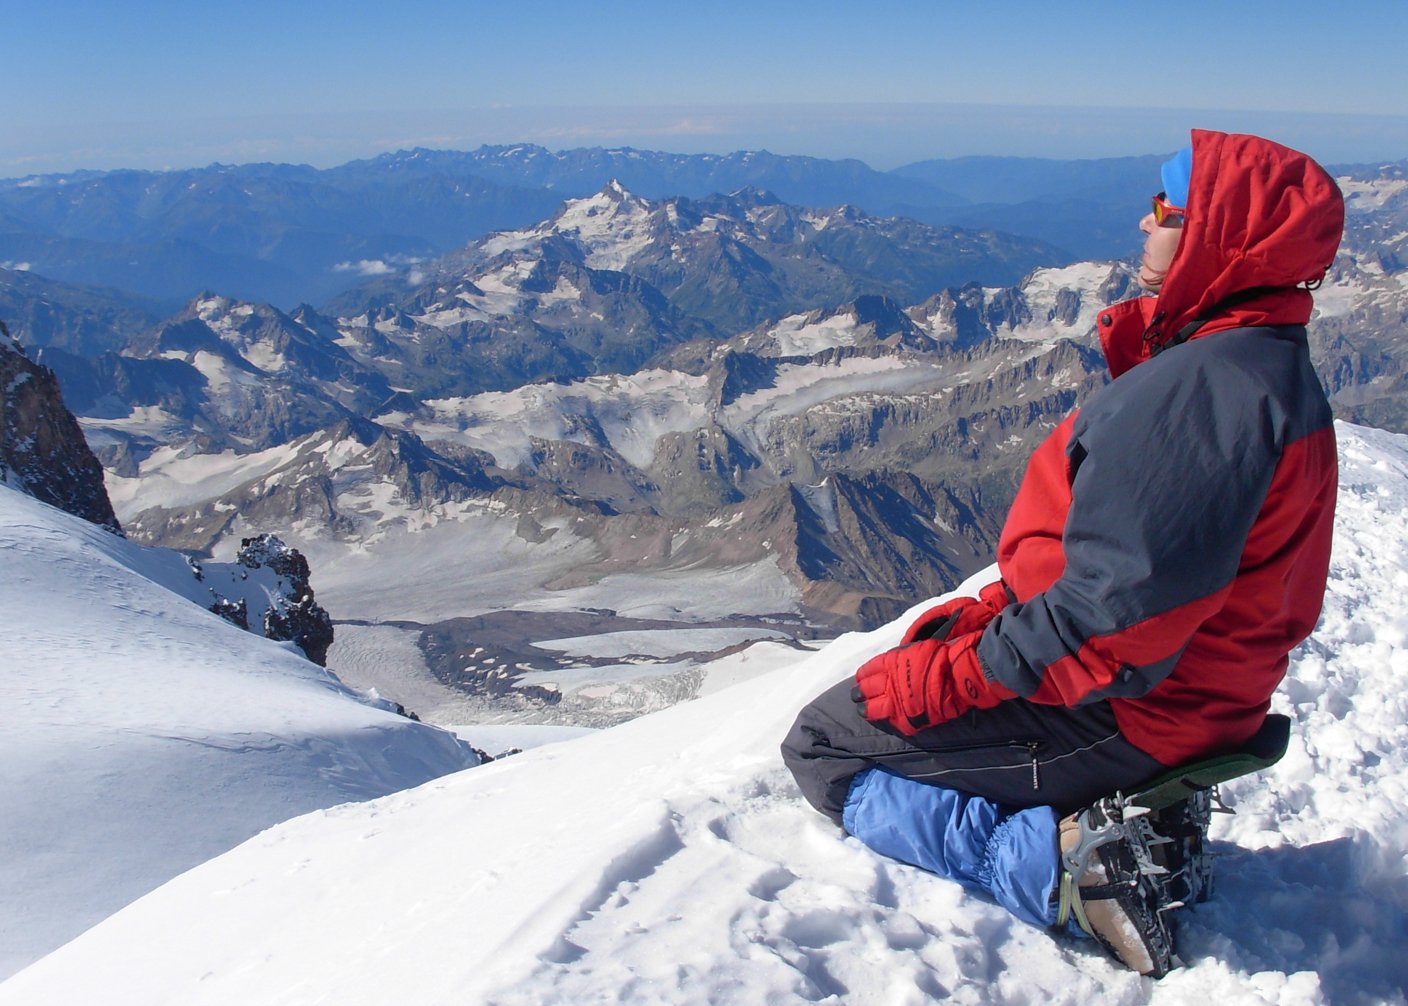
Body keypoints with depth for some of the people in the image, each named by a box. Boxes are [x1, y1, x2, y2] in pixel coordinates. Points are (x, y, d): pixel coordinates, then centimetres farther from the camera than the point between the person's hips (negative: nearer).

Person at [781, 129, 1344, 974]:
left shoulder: (1203, 387, -26)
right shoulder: (1268, 367, 9)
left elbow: (1115, 612, -30)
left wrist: (957, 672, -19)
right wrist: (1001, 607, 8)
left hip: (1119, 713, -10)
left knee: (822, 747, 0)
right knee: (920, 653, 27)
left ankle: (1052, 862, -11)